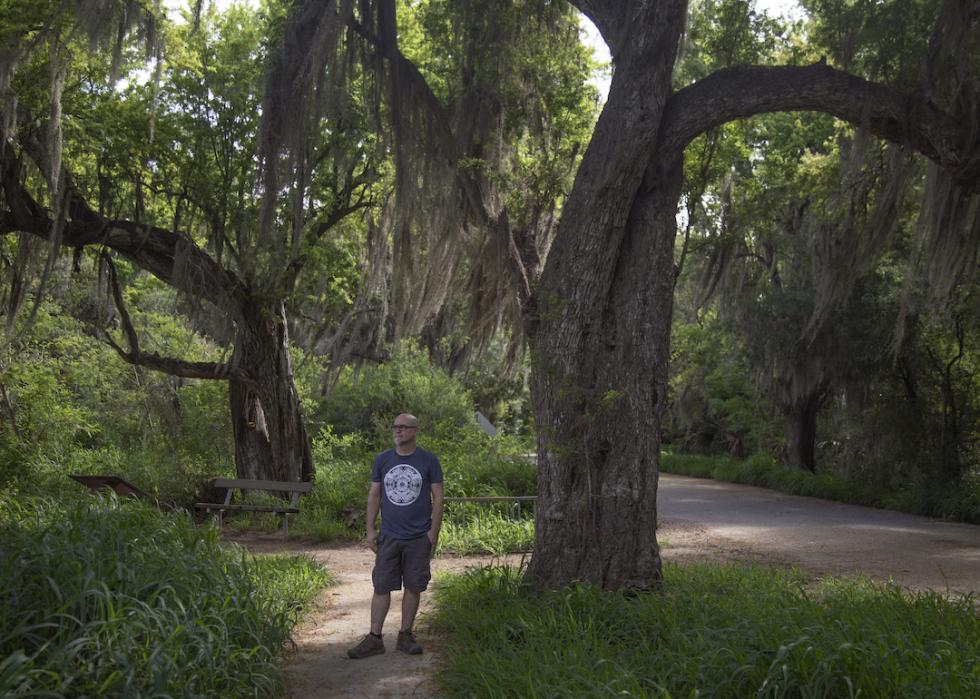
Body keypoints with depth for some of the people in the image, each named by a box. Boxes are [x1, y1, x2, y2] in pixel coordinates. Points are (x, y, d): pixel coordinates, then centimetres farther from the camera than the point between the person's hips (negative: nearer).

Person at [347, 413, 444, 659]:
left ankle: (405, 636, 18)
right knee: (381, 587, 2)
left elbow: (437, 497, 0)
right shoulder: (382, 460, 6)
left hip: (419, 537, -1)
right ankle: (374, 639, 9)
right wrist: (370, 530, 3)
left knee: (413, 587, 6)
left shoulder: (429, 461, -1)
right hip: (389, 536, 1)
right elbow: (373, 495, 9)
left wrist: (434, 531, -5)